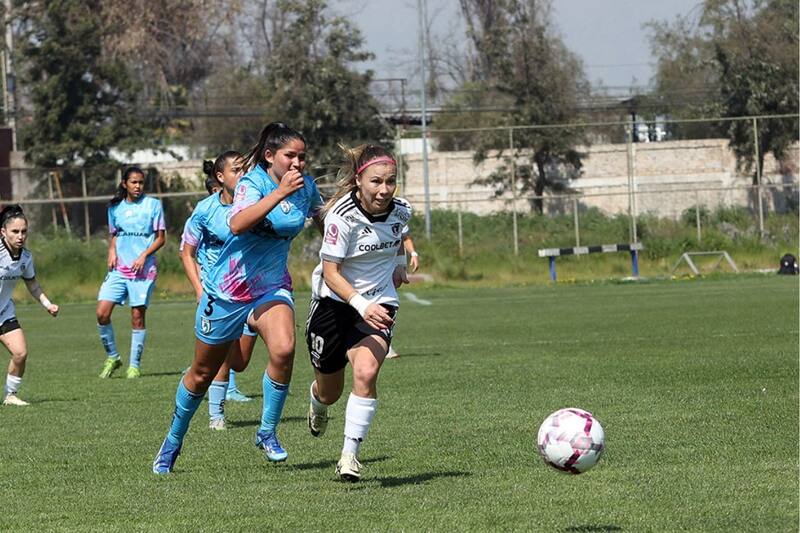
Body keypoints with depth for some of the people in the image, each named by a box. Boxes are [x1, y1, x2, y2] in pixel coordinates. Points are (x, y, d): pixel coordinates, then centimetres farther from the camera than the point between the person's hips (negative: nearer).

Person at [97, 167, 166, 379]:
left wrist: (144, 255, -12)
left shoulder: (153, 205, 1)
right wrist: (112, 252, 2)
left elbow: (161, 238, 1)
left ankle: (134, 365, 8)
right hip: (119, 268, 3)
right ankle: (112, 357, 9)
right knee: (102, 313, -9)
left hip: (143, 269, -3)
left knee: (137, 317, -2)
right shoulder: (115, 208, 11)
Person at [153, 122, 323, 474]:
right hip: (227, 289, -4)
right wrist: (279, 192, -45)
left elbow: (322, 215, 23)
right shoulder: (253, 183, -19)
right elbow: (238, 223, -39)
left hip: (272, 287, 4)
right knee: (203, 373, 10)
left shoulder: (306, 187, -2)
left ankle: (267, 432, -8)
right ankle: (173, 441, 33)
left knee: (283, 350, -27)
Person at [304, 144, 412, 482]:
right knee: (330, 392, 13)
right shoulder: (342, 215, -23)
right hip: (334, 302, -2)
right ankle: (318, 403, 53)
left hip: (379, 305, 2)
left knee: (365, 373, -26)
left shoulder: (400, 211, -7)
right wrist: (361, 305, -35)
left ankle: (350, 455, -19)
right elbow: (331, 273, -23)